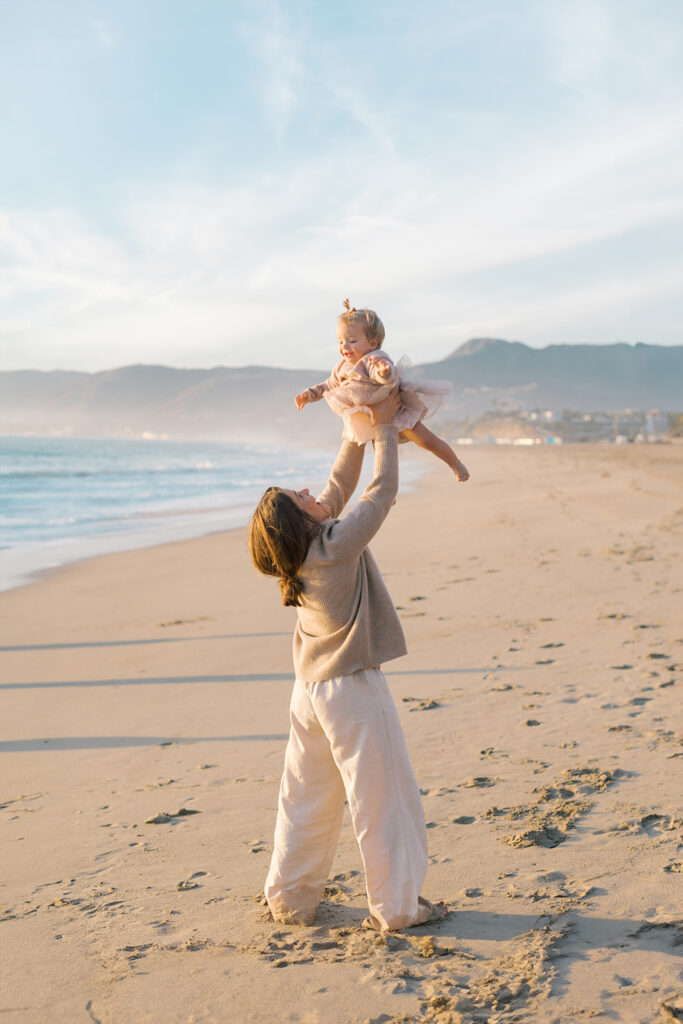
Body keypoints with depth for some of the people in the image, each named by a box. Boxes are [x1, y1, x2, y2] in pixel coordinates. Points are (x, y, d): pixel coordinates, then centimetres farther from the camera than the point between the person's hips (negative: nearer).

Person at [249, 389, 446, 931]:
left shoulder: (306, 545, 0)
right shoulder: (336, 547, -22)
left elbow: (340, 484, 12)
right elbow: (383, 490, -13)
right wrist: (384, 426, -2)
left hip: (310, 692, 8)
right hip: (353, 690, -8)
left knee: (307, 799, 18)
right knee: (385, 800, 4)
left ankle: (290, 898, 28)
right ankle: (396, 906, 13)